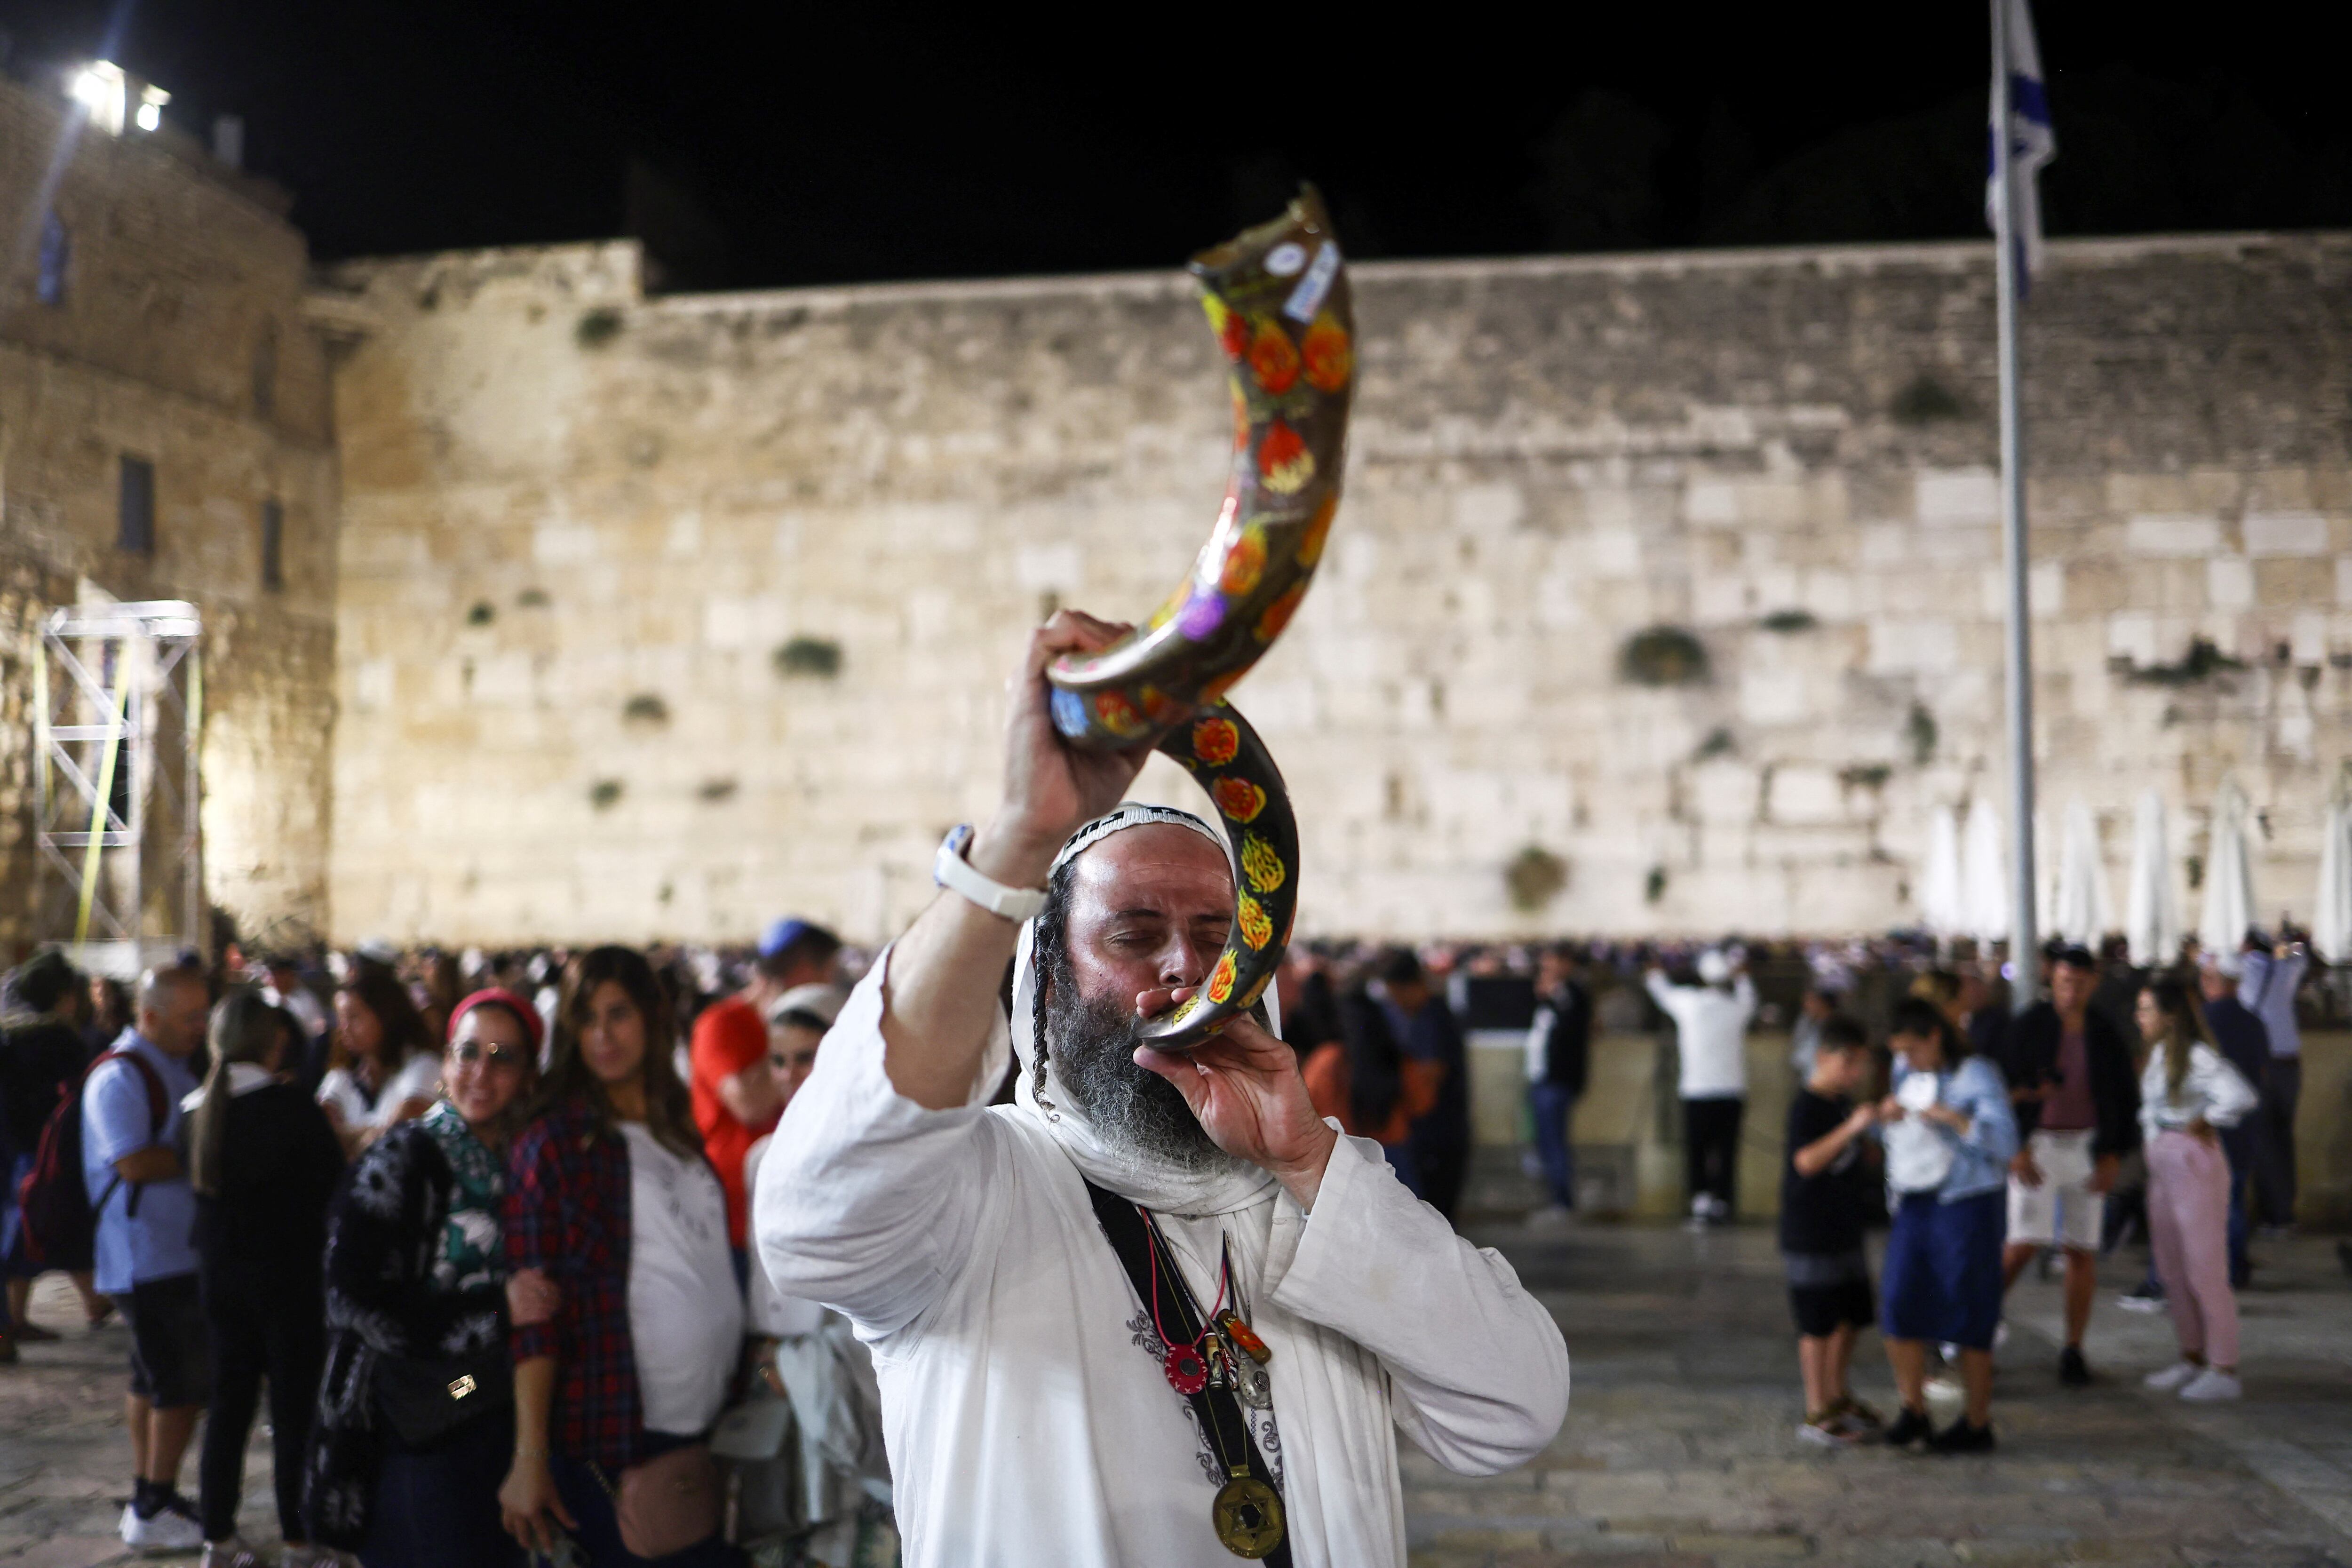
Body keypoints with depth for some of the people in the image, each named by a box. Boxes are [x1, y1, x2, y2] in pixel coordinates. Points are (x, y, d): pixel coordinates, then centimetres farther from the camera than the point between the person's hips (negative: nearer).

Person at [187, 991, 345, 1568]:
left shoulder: (198, 1109, -1)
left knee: (228, 1401, 13)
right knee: (296, 1407, 4)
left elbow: (203, 1186, 9)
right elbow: (334, 1180, -11)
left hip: (219, 1274, 5)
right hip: (288, 1275, -5)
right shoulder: (290, 1105, -17)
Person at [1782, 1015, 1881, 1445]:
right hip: (1811, 1235, -9)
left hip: (1845, 1229, 9)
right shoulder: (1807, 1106, -16)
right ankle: (1816, 1414, 6)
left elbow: (1860, 1151, 21)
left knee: (1851, 1316, 17)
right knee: (1819, 1324, -3)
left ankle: (1838, 1397, 33)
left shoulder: (1845, 1102, 10)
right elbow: (1807, 1160, -27)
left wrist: (1873, 1113, 5)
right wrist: (1851, 1126, -34)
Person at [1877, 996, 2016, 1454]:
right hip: (1913, 1205, 6)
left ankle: (1977, 1425, 14)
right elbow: (1887, 1140, 22)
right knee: (1897, 1308, -1)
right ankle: (1913, 1410, 15)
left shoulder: (1977, 1076, -8)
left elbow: (2004, 1141, -18)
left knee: (1967, 1321, 2)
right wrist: (1884, 1117, 0)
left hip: (1965, 1205, -6)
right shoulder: (1904, 1073, 11)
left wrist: (1951, 1117, -24)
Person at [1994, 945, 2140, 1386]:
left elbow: (2126, 1100, 10)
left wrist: (2113, 1158, 1)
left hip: (2087, 1147, 3)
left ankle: (2074, 1351, 10)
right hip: (2036, 1146, -3)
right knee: (2024, 1245, -12)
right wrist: (2015, 1149, -9)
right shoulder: (2028, 1027, -2)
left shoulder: (2106, 1035, 5)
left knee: (2082, 1252, 3)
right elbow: (2002, 1088, -2)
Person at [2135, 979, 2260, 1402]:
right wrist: (2152, 1127, 5)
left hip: (2195, 1164, -9)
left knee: (2205, 1272, -3)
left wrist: (2203, 1123, -18)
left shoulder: (2199, 1057, -18)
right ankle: (2192, 1358, 26)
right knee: (2172, 1271, 15)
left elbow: (2242, 1097, -32)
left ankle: (2224, 1371, 5)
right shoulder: (2159, 1054, 9)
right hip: (2161, 1163, 9)